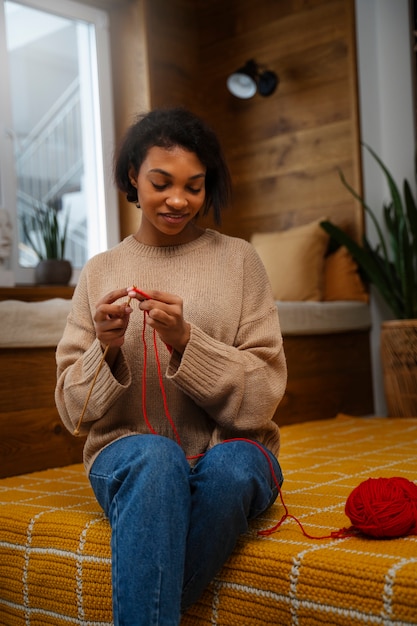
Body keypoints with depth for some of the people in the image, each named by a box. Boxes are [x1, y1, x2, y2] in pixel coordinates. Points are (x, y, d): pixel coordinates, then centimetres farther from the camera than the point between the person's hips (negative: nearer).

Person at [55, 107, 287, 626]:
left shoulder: (237, 259, 5)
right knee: (155, 456, -34)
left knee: (230, 465, -33)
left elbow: (261, 397, -3)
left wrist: (185, 342, -19)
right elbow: (73, 411, 5)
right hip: (127, 455, 0)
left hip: (230, 450, 1)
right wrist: (106, 350, -15)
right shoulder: (99, 271, 8)